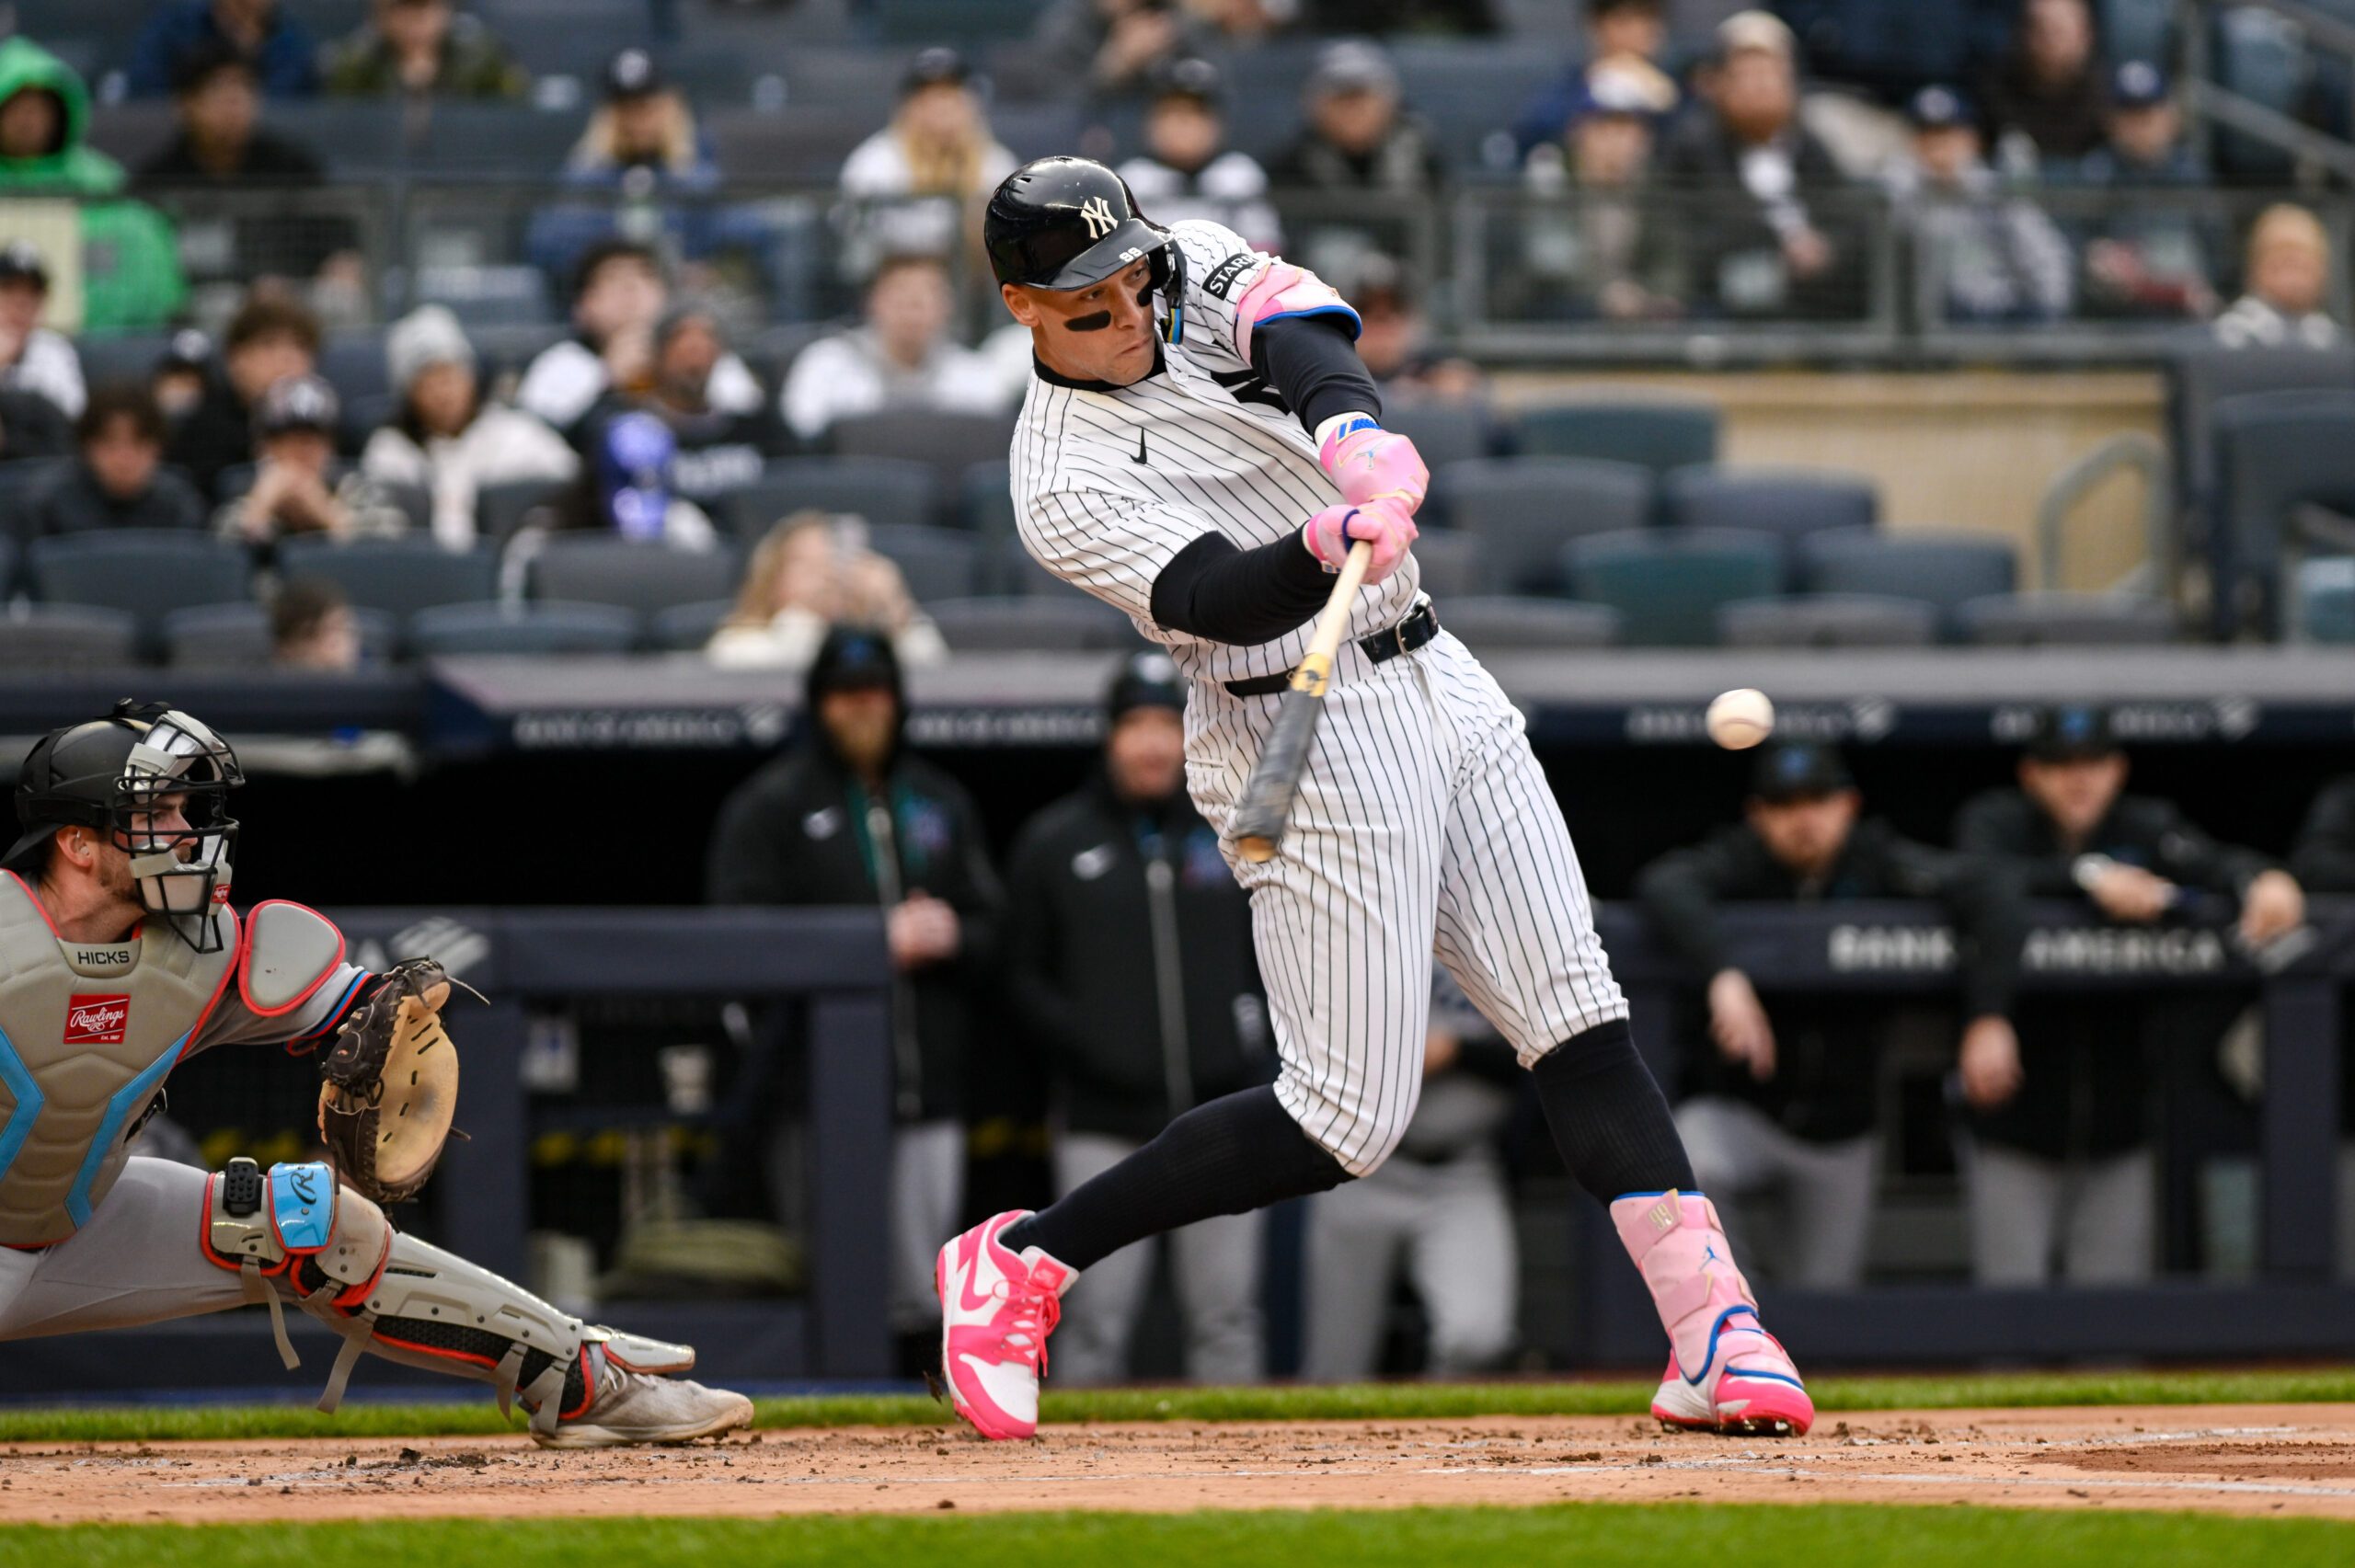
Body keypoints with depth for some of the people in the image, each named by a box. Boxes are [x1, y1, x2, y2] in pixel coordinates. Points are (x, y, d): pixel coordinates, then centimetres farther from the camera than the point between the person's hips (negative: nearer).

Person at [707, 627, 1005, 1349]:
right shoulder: (770, 805, 3)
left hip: (930, 1093, 5)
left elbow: (996, 932, 20)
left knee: (919, 1300, 5)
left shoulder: (941, 802, 19)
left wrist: (952, 935, -4)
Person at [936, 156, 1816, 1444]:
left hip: (1436, 688, 7)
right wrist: (1332, 542, -46)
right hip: (1312, 742, -7)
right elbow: (1218, 596, -25)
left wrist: (1360, 440, -36)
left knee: (1576, 1015, -3)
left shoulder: (1198, 273, 5)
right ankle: (1022, 1259, 5)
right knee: (1347, 1119, -7)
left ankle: (1712, 1335, -9)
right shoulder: (1063, 485, -12)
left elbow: (1307, 333, -15)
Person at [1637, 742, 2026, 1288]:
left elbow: (1991, 896, -17)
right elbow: (1664, 885, -32)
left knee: (1828, 1298, 7)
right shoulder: (1740, 863, -12)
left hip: (1842, 1134, 3)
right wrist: (1722, 975, -51)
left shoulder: (1877, 863, -7)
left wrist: (1987, 1015, -32)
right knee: (1691, 1167, -35)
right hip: (1737, 1110, -3)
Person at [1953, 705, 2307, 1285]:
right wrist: (2089, 875, -37)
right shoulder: (1996, 820, -1)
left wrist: (2262, 880, -39)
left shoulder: (2147, 827, 5)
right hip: (2016, 1128, -2)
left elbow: (2213, 861, -15)